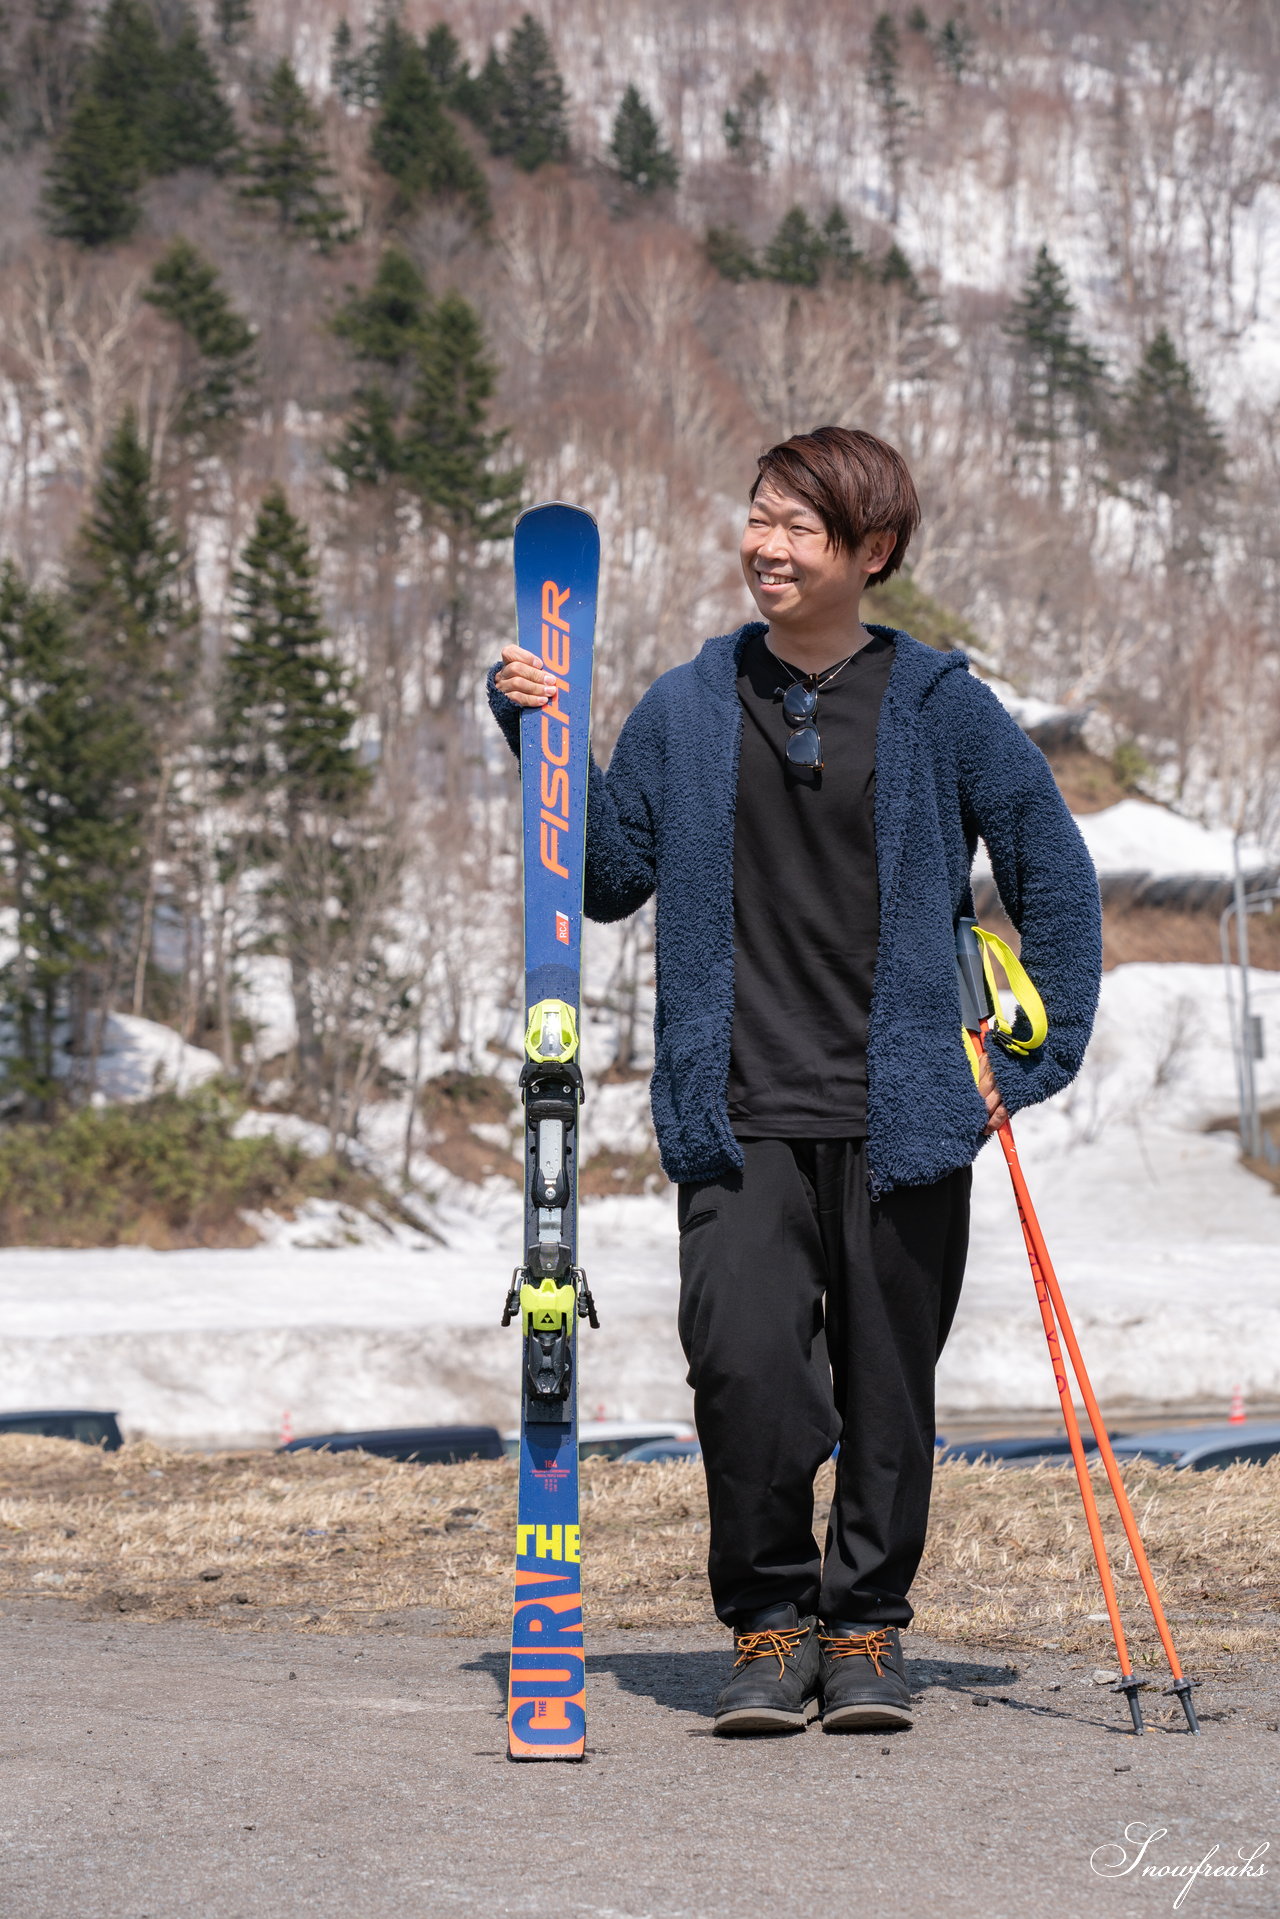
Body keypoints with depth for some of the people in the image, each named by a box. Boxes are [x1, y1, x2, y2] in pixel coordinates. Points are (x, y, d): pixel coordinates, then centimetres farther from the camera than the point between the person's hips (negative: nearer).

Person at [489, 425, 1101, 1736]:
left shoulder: (940, 707, 3)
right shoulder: (684, 710, 9)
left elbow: (1053, 875, 9)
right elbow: (611, 879, 13)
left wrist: (1036, 1055, 4)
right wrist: (544, 741, 3)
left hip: (900, 1114, 0)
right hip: (738, 1115, 0)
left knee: (887, 1379, 5)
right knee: (742, 1359, -15)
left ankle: (866, 1628, 23)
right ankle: (770, 1622, 4)